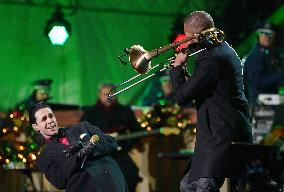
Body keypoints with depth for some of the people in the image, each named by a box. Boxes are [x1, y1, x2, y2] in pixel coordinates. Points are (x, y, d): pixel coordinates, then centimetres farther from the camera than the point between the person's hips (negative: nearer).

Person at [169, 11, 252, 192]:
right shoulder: (223, 48, 15)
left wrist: (177, 67, -3)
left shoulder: (211, 58, -18)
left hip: (223, 135, -11)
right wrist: (185, 76, 12)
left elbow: (182, 97, -19)